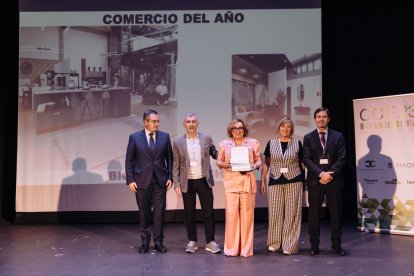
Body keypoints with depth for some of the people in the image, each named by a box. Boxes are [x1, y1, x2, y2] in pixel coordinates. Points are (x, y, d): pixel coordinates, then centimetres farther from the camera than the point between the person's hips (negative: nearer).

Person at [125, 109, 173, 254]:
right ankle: (145, 242, 21)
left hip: (160, 180, 1)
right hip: (142, 181, -1)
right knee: (144, 212, 8)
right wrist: (130, 180, -5)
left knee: (159, 212, 4)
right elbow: (129, 161, 1)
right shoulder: (134, 137, 0)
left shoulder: (165, 136, 4)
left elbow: (169, 159, 7)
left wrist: (170, 177, 0)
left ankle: (158, 242, 15)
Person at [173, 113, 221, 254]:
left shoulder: (206, 138, 3)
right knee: (189, 213, 8)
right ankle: (192, 241, 22)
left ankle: (210, 242, 14)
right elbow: (176, 165, 2)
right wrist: (176, 184, -2)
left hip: (204, 181, 0)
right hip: (187, 183, 0)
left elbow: (215, 153, 9)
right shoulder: (178, 142, 1)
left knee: (208, 212, 3)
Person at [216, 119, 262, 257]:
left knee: (247, 213, 0)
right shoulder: (224, 144, 10)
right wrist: (225, 164, -9)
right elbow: (218, 161, 12)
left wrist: (254, 166, -9)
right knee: (231, 213, -5)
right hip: (231, 181, 0)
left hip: (248, 181, 0)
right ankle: (231, 248, 7)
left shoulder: (253, 142, 9)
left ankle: (246, 248, 12)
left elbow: (259, 160, 12)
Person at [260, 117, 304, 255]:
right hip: (275, 182, 1)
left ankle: (290, 245, 10)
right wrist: (262, 181, 3)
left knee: (292, 213, 2)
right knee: (275, 213, 5)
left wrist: (304, 181, 1)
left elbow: (302, 163, 8)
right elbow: (266, 163, 9)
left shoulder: (297, 143, 4)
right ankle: (274, 243, 18)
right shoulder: (271, 143, 6)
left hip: (294, 182, -1)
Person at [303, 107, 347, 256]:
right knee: (314, 213, 2)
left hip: (334, 179, 0)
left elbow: (341, 158, 0)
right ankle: (314, 245, 11)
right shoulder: (308, 138, 7)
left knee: (336, 212, 4)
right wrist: (321, 174, -14)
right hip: (315, 180, 0)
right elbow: (306, 159, -2)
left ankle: (336, 244, 15)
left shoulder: (338, 136, 8)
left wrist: (330, 174, -12)